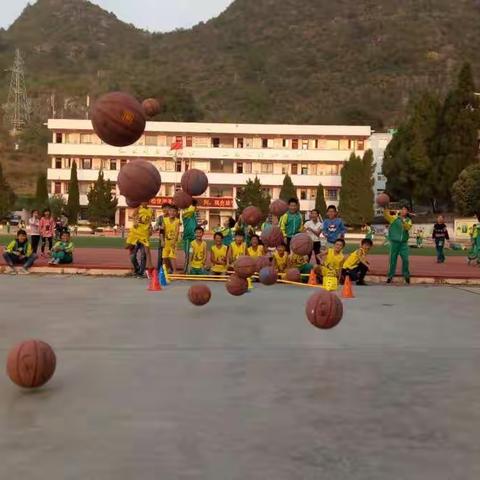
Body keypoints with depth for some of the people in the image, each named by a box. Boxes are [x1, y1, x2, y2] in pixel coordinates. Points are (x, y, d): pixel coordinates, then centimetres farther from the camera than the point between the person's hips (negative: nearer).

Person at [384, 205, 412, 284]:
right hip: (394, 242, -1)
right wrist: (385, 208, -32)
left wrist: (403, 221, -30)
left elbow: (408, 227, -14)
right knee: (393, 259, 4)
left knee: (405, 259, 0)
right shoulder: (394, 217, 1)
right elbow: (386, 215, -15)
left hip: (404, 243, 1)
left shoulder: (408, 220, 6)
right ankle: (390, 276, 13)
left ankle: (406, 275, 16)